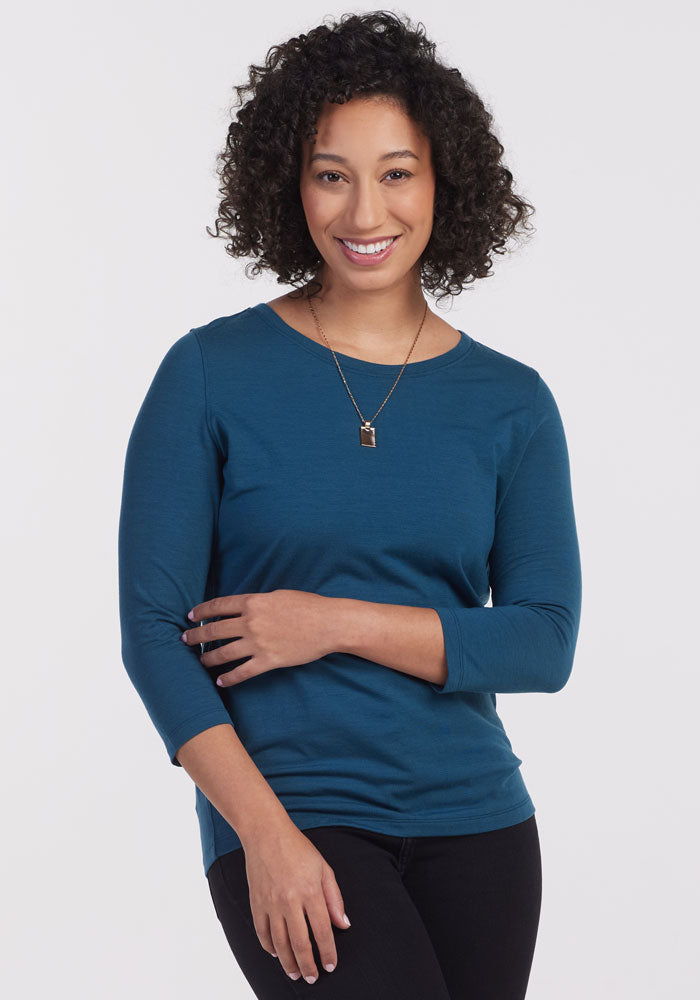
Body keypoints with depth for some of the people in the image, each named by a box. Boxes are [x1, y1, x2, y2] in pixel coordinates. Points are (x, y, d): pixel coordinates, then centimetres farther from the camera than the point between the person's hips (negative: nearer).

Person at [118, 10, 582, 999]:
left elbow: (546, 643, -2)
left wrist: (336, 623, -13)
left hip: (475, 818, 3)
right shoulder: (212, 373, -3)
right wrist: (269, 835, -14)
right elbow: (153, 627, -6)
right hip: (282, 811, -3)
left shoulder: (511, 401, 3)